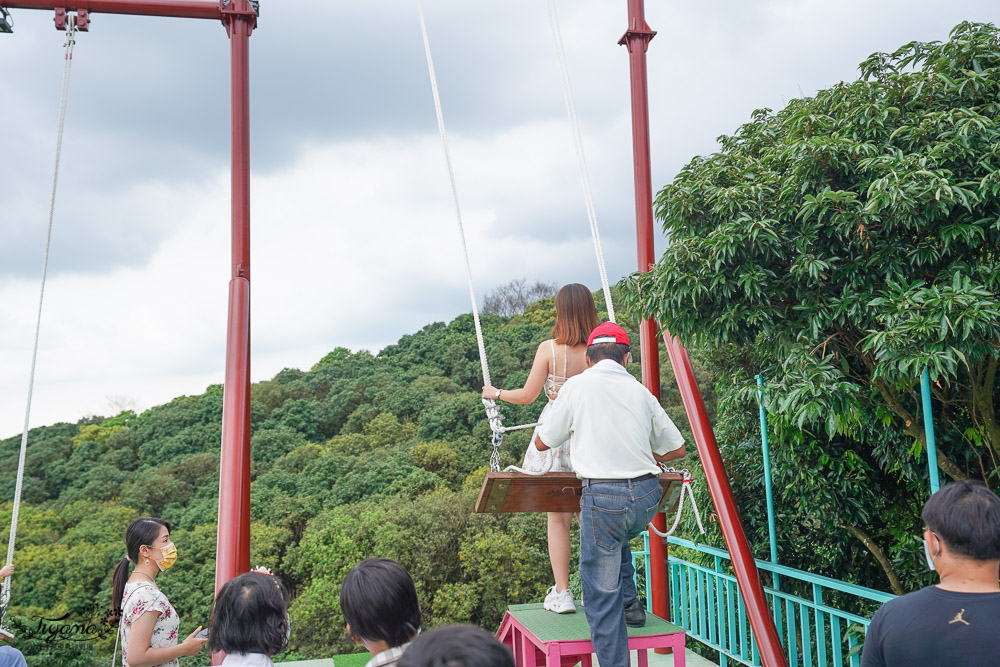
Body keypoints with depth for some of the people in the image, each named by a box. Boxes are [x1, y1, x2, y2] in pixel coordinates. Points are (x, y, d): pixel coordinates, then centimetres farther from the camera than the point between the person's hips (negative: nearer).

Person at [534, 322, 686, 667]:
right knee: (618, 537, 37)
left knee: (602, 596, 4)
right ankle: (630, 603, 37)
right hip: (648, 496, 5)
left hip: (604, 497, -5)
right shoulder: (641, 391, 11)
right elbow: (677, 448, 18)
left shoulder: (577, 385, 1)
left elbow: (542, 442, 10)